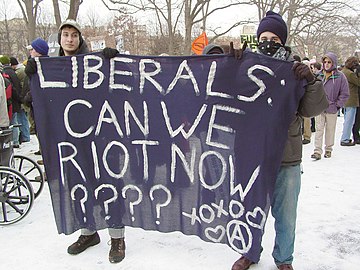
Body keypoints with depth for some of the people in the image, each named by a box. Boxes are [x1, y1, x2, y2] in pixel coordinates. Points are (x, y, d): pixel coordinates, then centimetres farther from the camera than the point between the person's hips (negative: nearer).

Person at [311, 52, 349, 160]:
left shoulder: (340, 76, -5)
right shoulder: (319, 75, 3)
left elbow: (344, 94, -1)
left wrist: (337, 105, -5)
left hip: (332, 109, -2)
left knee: (330, 130, 10)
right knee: (319, 129, -1)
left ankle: (328, 149, 24)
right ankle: (318, 151, 0)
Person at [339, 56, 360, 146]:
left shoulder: (342, 71, 12)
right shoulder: (350, 73, -18)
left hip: (345, 100, 10)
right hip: (351, 101, -10)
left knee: (347, 120, 17)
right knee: (349, 121, -4)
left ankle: (345, 138, 24)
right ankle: (345, 140, 0)